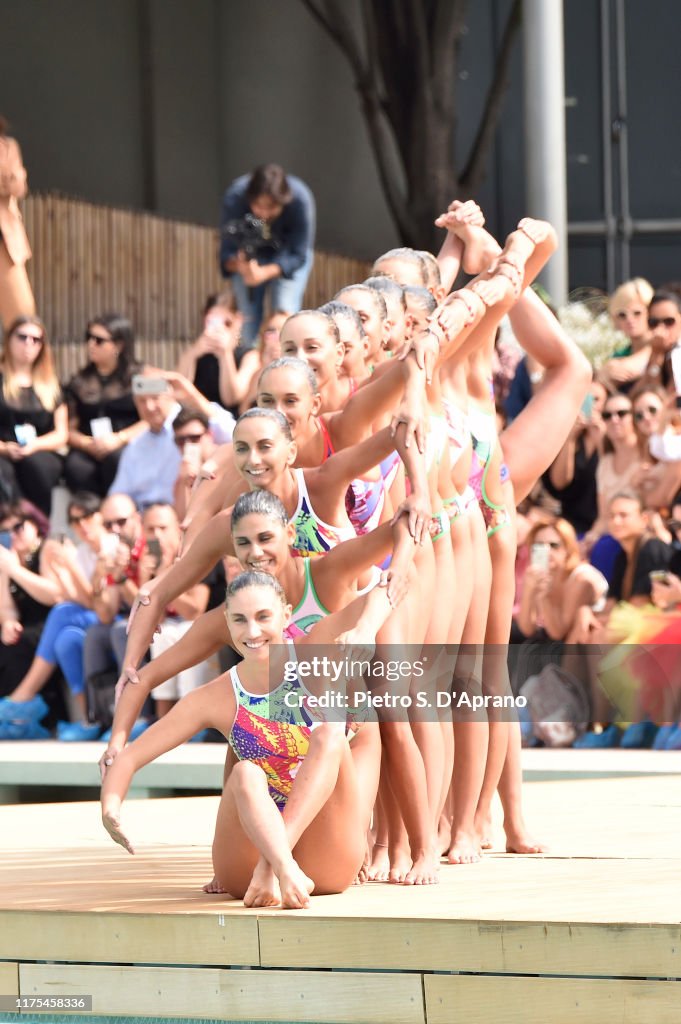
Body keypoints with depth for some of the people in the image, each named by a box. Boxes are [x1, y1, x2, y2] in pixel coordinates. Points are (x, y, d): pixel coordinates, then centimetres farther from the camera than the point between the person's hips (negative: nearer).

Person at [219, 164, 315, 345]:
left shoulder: (301, 200, -36)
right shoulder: (234, 198, -33)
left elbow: (297, 256, -27)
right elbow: (227, 251, -25)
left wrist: (265, 273, -44)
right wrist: (239, 264, -49)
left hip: (287, 253, -1)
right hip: (249, 253, 1)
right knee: (248, 318, -9)